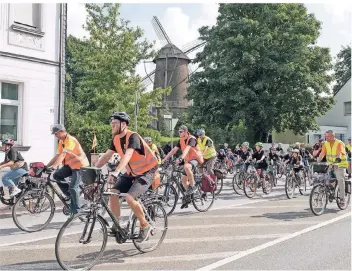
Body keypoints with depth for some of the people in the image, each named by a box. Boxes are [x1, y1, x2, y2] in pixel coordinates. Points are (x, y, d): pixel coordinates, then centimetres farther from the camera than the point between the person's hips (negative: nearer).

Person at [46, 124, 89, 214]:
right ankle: (69, 194, 8)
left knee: (73, 187, -15)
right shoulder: (61, 142, 8)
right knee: (56, 175, -3)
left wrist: (53, 167, -38)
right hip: (71, 165, 9)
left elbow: (62, 155, -31)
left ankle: (76, 211, -3)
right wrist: (46, 166, 0)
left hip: (80, 165, -9)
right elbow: (57, 155, 7)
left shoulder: (70, 140, -20)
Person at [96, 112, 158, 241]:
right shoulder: (116, 139, 1)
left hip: (146, 172, -8)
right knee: (113, 192, -9)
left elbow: (128, 155, -38)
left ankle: (145, 226, -4)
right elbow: (106, 155, 1)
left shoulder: (133, 136, -23)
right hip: (132, 172, 8)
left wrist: (116, 172, -50)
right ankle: (116, 226, 5)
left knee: (129, 197, -24)